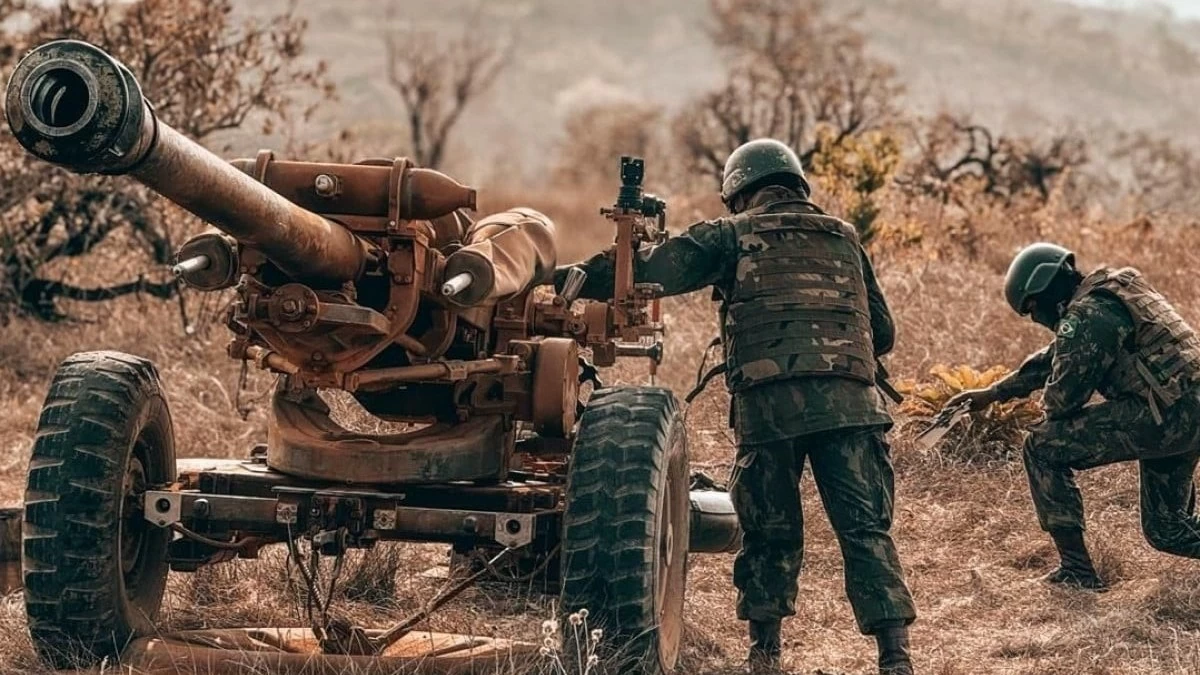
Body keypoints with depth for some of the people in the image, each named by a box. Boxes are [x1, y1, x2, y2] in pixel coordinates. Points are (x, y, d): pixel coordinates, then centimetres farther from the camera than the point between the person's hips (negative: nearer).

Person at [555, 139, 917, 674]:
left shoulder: (732, 234, 13)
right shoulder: (844, 238, 23)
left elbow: (649, 269, 3)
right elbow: (883, 333, 25)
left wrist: (575, 277, 11)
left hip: (768, 402, -1)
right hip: (850, 401, 1)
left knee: (770, 532, 13)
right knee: (866, 530, 1)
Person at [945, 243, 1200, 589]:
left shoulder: (1086, 316, -12)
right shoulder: (1111, 291, 20)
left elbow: (1062, 398, -12)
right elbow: (1053, 358, 30)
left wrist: (1049, 399, 12)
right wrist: (993, 393, 34)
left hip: (1162, 415, -10)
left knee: (1042, 447, -1)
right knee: (1166, 530, 23)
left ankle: (1076, 570, 0)